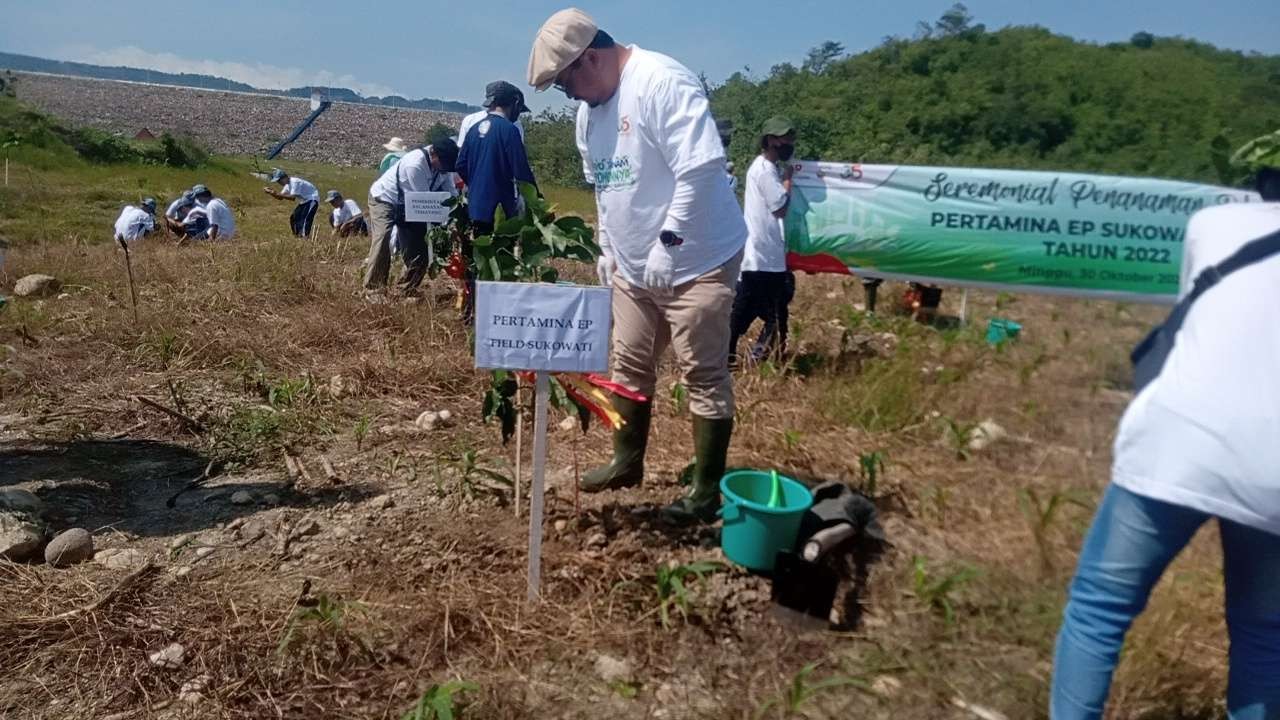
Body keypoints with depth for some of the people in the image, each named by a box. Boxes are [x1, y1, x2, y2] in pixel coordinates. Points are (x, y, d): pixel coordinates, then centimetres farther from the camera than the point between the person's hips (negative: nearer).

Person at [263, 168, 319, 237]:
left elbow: (292, 197, -32)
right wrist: (270, 193, -6)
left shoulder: (294, 182, -23)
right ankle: (297, 235, 16)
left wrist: (278, 194, -32)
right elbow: (280, 198, 8)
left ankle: (305, 236, -25)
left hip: (312, 199, -11)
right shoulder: (287, 185, 8)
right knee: (294, 217, 9)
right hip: (304, 201, 11)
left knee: (305, 218, -22)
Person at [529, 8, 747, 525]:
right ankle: (627, 463, 34)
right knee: (629, 365, 16)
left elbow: (701, 168, -25)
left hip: (697, 261, -9)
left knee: (704, 375, -1)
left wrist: (667, 245, -24)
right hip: (633, 266, 9)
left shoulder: (662, 82, -19)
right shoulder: (589, 111, 9)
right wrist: (607, 250, 19)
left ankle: (708, 493, 10)